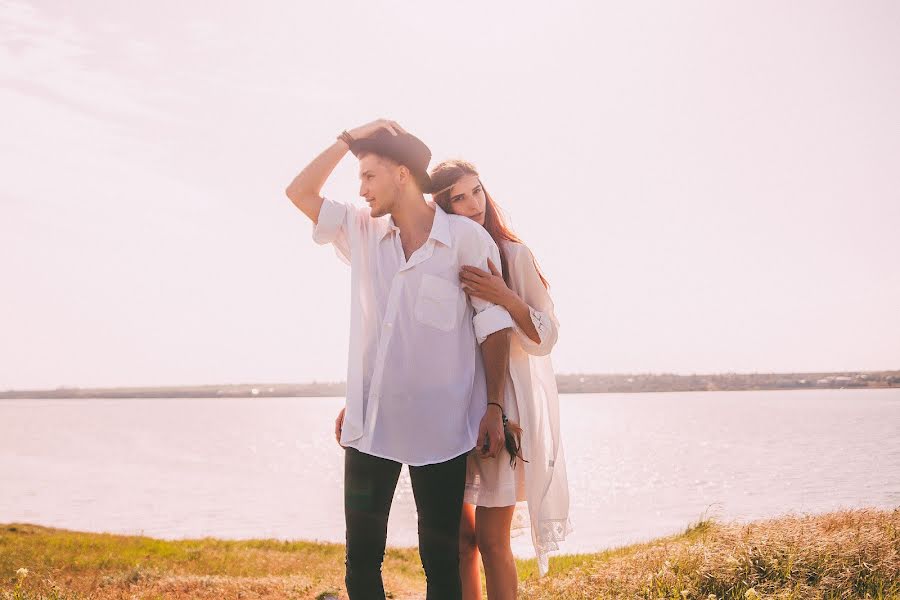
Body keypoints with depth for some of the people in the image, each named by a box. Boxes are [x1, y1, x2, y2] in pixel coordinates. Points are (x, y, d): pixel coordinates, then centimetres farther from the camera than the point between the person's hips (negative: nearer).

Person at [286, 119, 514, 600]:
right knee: (361, 559, 10)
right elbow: (300, 192, 10)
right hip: (369, 425, 4)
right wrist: (350, 137, 6)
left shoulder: (468, 239, -6)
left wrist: (493, 408, -8)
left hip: (440, 430, -4)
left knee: (441, 560, 7)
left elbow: (493, 324, -5)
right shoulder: (362, 233, 9)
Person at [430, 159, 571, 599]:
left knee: (491, 539, -3)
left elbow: (545, 339, -4)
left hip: (504, 406, -3)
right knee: (460, 536, 7)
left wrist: (507, 299, -21)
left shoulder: (513, 255, -3)